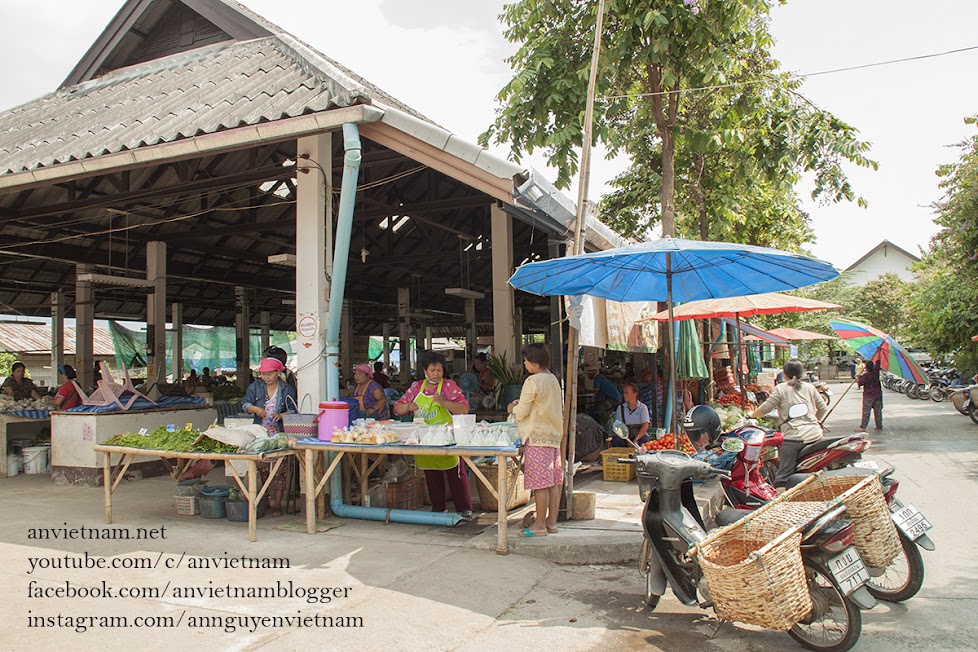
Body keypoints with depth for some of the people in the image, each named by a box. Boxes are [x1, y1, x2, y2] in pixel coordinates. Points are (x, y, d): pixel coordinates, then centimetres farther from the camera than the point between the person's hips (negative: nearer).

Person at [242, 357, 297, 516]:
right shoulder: (255, 387, 8)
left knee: (280, 471, -3)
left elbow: (293, 410, 0)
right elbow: (245, 403, 4)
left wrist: (281, 415, -20)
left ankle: (277, 504, 4)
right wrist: (255, 409, -17)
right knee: (262, 469, 4)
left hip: (280, 436, -2)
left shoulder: (287, 389, 2)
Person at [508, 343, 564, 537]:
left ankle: (540, 525, 1)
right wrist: (522, 404, 21)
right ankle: (552, 521, 16)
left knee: (540, 483, -4)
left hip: (537, 437, -9)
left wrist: (513, 409, 11)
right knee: (553, 481, 10)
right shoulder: (553, 379, 13)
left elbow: (522, 412, -10)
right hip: (554, 435, 9)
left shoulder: (532, 381, -13)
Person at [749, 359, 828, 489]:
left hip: (793, 437, -5)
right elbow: (823, 408, 19)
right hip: (815, 435, 5)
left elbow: (765, 408, -1)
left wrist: (752, 415, 17)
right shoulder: (810, 387, 14)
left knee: (783, 475, -7)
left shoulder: (781, 389, 1)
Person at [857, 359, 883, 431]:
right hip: (878, 394, 5)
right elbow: (878, 366, 20)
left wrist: (858, 378, 4)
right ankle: (879, 426, 18)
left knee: (866, 411, -4)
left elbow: (860, 383, -14)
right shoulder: (876, 372, 0)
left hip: (868, 395, -5)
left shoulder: (866, 375, -15)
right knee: (878, 411, 13)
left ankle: (862, 427, -6)